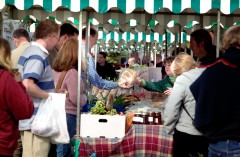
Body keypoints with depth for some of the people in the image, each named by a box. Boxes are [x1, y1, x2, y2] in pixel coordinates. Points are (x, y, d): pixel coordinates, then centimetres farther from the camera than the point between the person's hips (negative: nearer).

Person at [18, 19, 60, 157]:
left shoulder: (31, 51, 15)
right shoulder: (38, 56, -17)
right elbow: (27, 85, -28)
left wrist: (52, 92, 18)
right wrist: (49, 96, -15)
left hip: (31, 118, 10)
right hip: (37, 120, -10)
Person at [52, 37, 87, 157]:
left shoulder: (55, 70, 5)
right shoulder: (72, 73, -18)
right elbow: (75, 99, -17)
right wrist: (84, 98, 1)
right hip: (68, 115, -8)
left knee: (61, 147, 16)